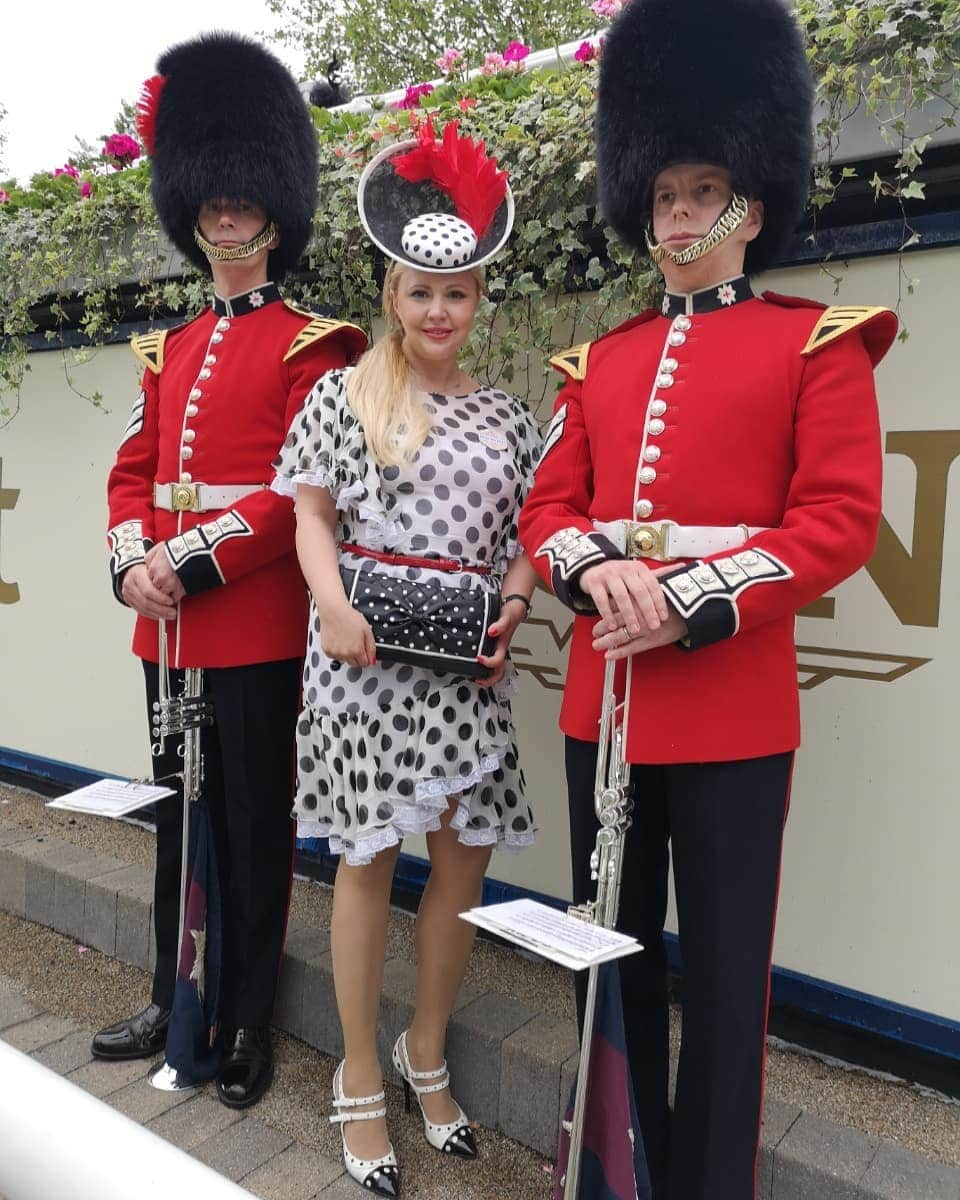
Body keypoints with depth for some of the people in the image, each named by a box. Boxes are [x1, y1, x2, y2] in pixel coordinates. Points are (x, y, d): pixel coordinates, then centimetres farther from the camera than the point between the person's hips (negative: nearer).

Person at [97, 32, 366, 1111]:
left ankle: (248, 1021, 25)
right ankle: (174, 1000, 35)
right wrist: (133, 561, -6)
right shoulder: (168, 351, 16)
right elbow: (134, 472, 13)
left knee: (254, 825, 6)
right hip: (165, 623, 7)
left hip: (258, 624, -6)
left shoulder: (312, 345, -4)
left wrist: (193, 561, -17)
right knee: (177, 816, 17)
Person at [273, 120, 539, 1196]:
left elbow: (523, 535, 11)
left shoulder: (504, 414, 11)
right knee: (368, 857, 4)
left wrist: (511, 608, -7)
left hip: (467, 661, 3)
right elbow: (311, 517, 2)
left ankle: (426, 1051, 31)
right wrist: (332, 607, -14)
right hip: (368, 652, -3)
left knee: (464, 855, 7)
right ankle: (361, 1081, 23)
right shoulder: (345, 394, 4)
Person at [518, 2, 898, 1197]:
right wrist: (597, 566, -14)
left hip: (731, 700, -4)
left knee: (722, 964, 7)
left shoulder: (819, 343, 1)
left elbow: (838, 520, -8)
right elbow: (548, 505, 9)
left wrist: (690, 602, -19)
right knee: (612, 948, 17)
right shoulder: (600, 360, 14)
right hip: (601, 694, 5)